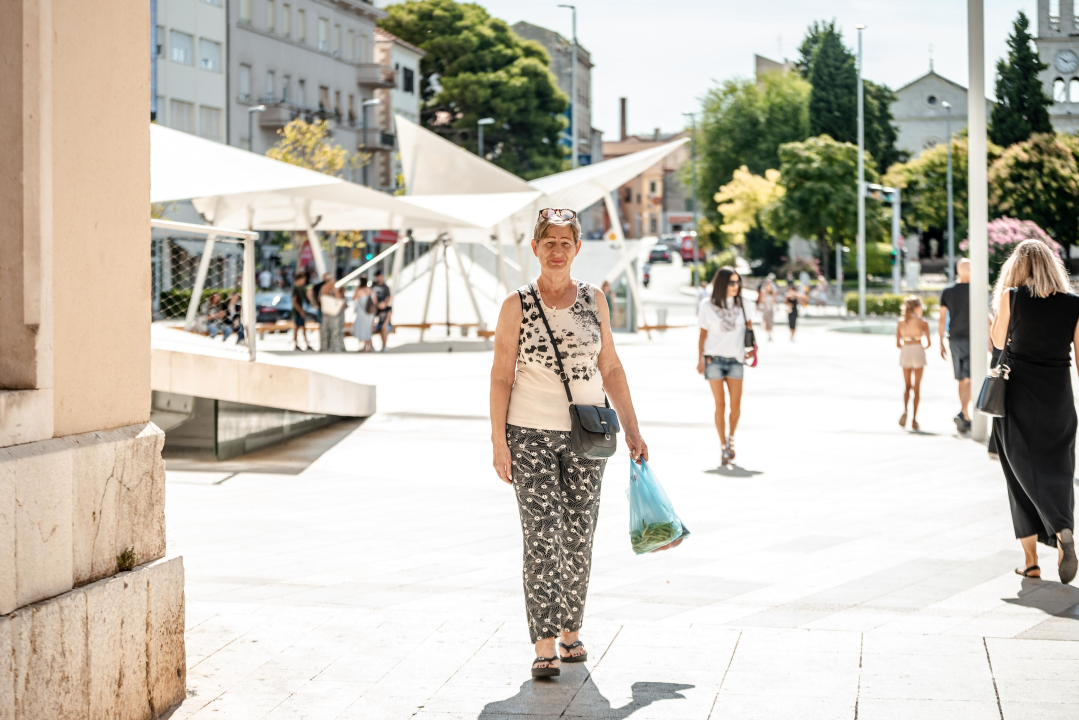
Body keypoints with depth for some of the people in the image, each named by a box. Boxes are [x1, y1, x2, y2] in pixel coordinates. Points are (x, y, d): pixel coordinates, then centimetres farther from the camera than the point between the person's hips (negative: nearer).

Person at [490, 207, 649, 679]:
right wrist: (499, 442, -9)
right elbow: (501, 376, -3)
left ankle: (570, 631, 24)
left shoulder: (594, 300, 5)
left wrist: (632, 430, 8)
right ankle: (545, 646, -9)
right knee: (541, 538, -9)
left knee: (579, 538, 9)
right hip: (531, 435, -3)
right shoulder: (517, 306, -4)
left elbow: (610, 368, 10)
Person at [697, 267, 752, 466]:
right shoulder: (707, 306, 0)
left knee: (736, 405, -5)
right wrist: (700, 359, 1)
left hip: (735, 360, 2)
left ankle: (731, 437, 21)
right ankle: (723, 448, 2)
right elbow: (703, 334, 5)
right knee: (720, 405, -5)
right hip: (714, 359, -2)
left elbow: (748, 325, 18)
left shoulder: (742, 304, 5)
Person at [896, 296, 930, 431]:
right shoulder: (923, 323, -3)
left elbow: (898, 344, 5)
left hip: (905, 353, 2)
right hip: (918, 352, -2)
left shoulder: (900, 322, 5)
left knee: (907, 386, 15)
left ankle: (905, 410, -12)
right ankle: (914, 419, 3)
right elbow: (929, 343, -5)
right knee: (917, 387, 6)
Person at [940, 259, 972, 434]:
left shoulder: (947, 292, 4)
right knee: (970, 380, -9)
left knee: (962, 380, 13)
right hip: (972, 340, -4)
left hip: (955, 339, 4)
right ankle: (961, 413, -29)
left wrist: (941, 343, 10)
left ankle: (967, 420, 19)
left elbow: (942, 320, 4)